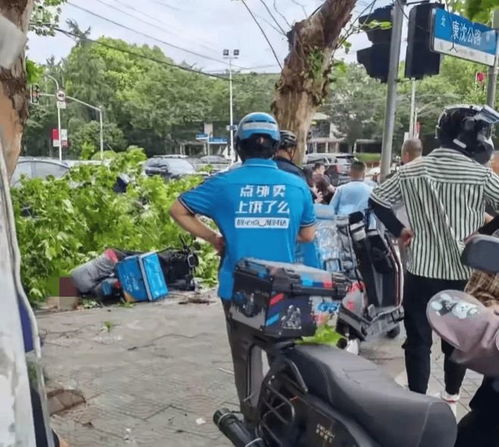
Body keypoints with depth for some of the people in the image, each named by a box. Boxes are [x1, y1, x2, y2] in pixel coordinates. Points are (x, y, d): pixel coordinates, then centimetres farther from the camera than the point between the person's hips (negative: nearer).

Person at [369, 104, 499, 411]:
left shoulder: (411, 171, -1)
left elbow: (376, 201, 2)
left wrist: (400, 230, 8)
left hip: (421, 270, 1)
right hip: (462, 273, -1)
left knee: (418, 339, 10)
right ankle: (452, 395, 34)